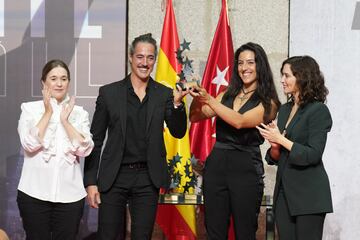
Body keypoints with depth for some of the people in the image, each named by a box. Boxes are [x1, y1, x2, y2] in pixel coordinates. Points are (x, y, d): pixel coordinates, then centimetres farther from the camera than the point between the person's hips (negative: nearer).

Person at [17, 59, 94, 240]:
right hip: (35, 192, -1)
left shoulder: (79, 113, 8)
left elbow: (84, 149, -4)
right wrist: (48, 113, -7)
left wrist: (65, 119, -7)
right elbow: (30, 144, -10)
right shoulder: (30, 108, 3)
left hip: (69, 194, 1)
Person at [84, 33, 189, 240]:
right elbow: (95, 140, 3)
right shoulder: (109, 92, 1)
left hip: (147, 179, 1)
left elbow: (179, 132, -2)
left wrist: (177, 103, -19)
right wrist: (91, 182, -2)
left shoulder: (164, 94, 5)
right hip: (114, 178, -1)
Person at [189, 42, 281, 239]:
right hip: (216, 164, 4)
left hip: (245, 170, -4)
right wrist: (197, 97, -13)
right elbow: (195, 117, 7)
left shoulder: (268, 103, -3)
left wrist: (209, 99, -21)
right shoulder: (227, 95, 12)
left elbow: (240, 121, -18)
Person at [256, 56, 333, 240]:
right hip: (284, 191, 7)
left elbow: (313, 155, -15)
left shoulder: (318, 111, -9)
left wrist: (281, 139, -14)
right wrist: (275, 146, -7)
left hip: (308, 196, -7)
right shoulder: (285, 109, 12)